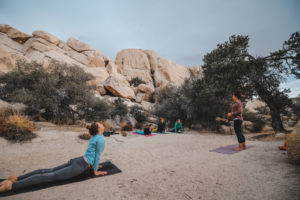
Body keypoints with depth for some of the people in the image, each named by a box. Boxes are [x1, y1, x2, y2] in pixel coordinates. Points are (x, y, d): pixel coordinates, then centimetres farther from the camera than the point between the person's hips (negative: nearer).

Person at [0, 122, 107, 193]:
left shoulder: (94, 136, 14)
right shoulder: (101, 139, -17)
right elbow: (98, 156, -12)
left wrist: (93, 164, 32)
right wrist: (95, 171, -2)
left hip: (78, 161, 9)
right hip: (80, 166, -9)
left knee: (49, 171, 9)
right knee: (51, 176, -10)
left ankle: (16, 178, 7)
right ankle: (11, 185, -10)